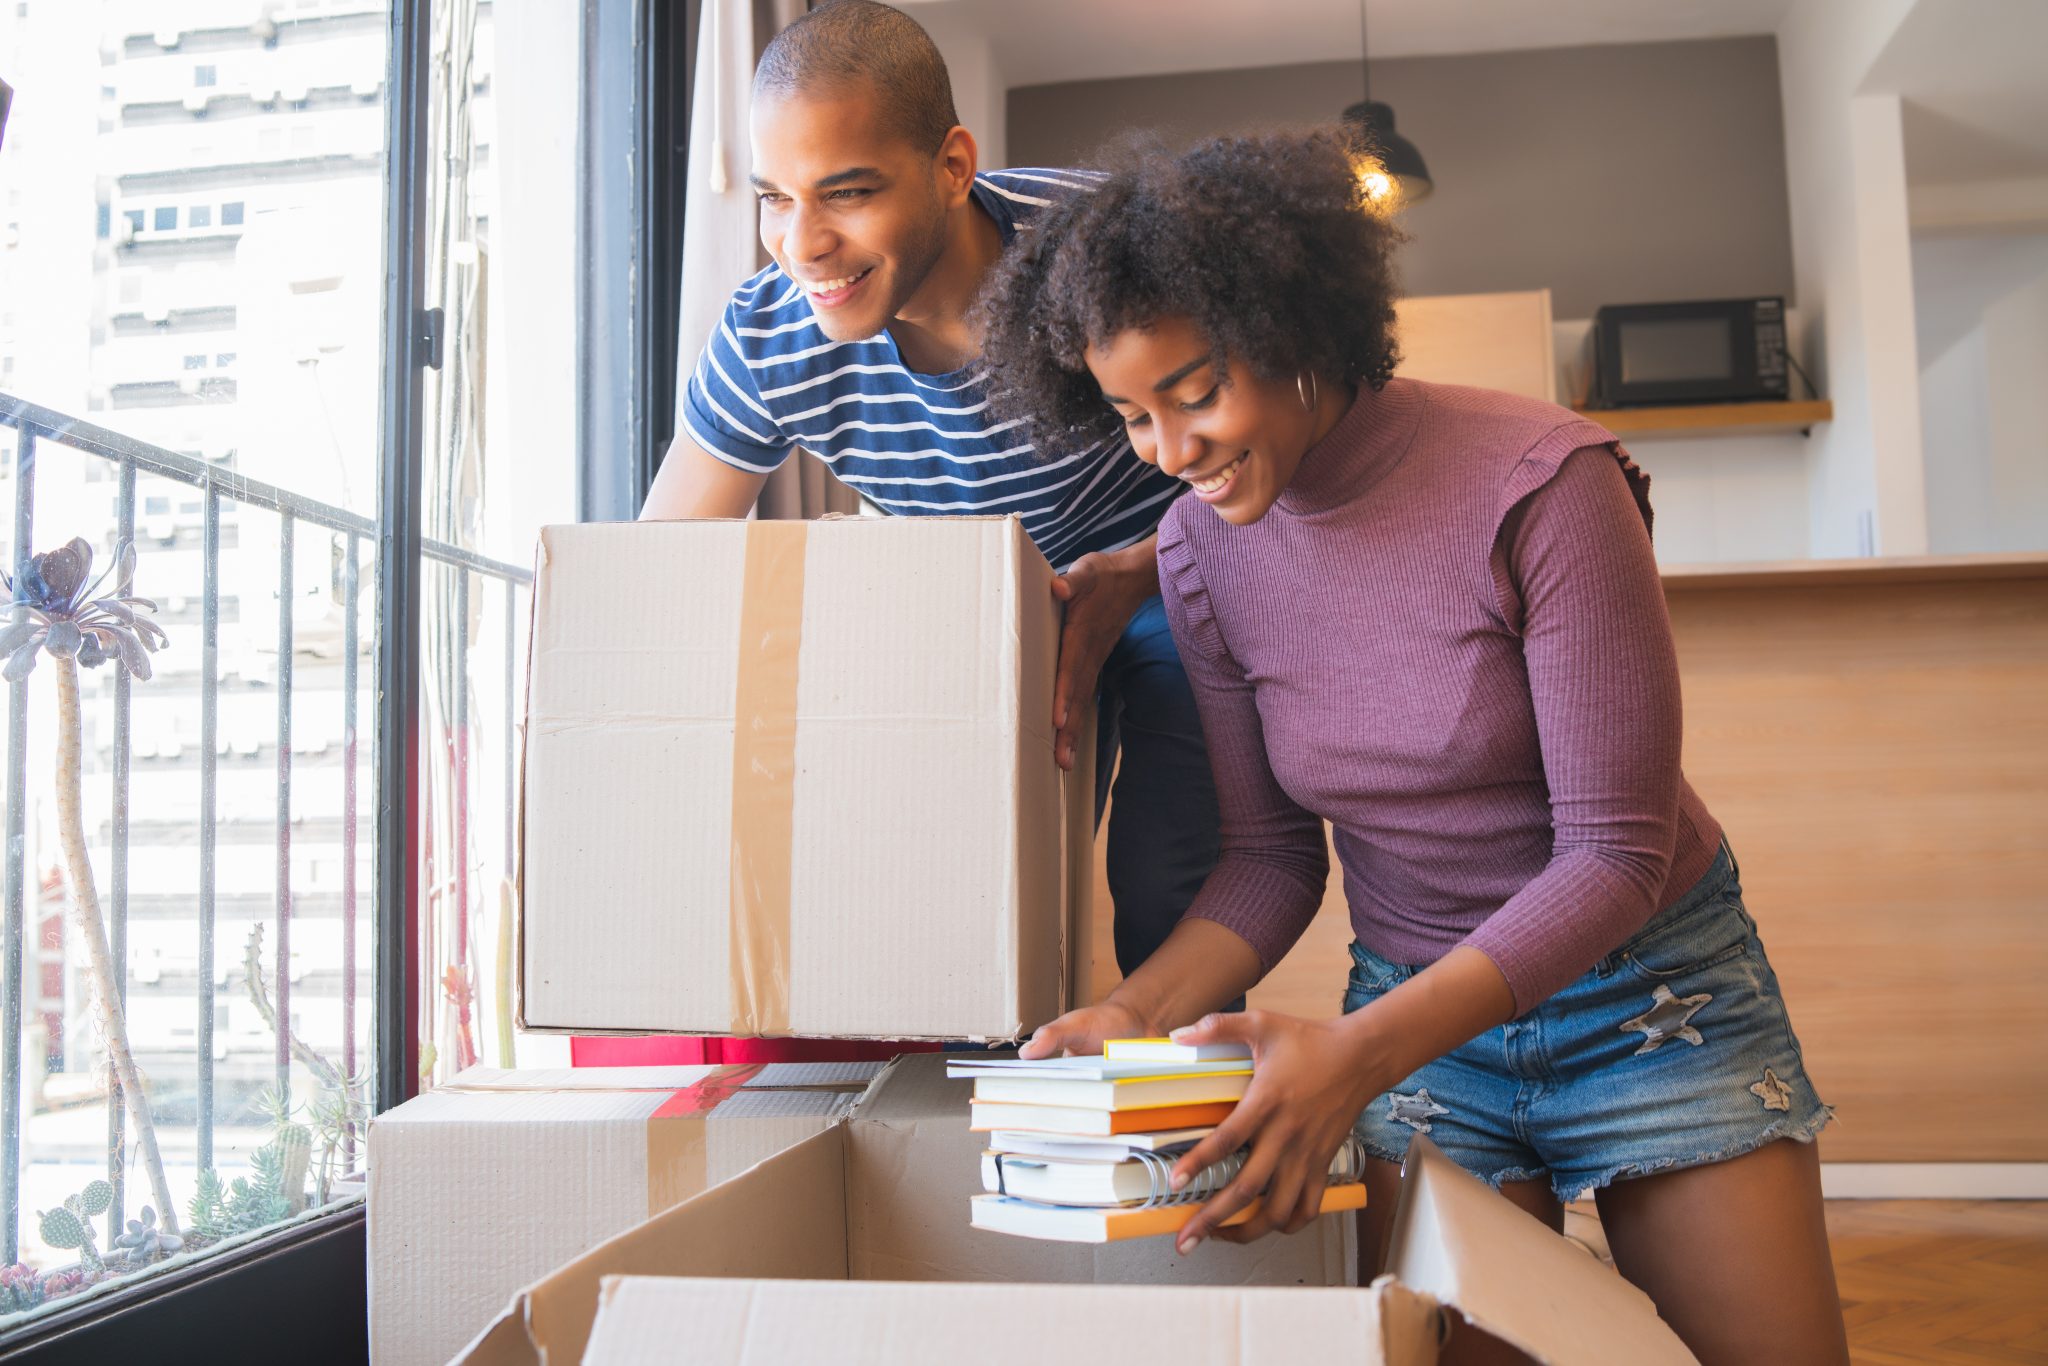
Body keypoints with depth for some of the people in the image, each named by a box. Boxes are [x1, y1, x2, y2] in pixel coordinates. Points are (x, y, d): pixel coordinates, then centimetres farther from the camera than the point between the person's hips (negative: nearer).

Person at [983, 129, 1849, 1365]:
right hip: (1420, 1011, 3)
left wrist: (1361, 1054, -32)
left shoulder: (1539, 484, -23)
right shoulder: (1202, 550, -8)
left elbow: (1616, 854, -22)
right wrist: (1135, 1016, -20)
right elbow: (1273, 856, -1)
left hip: (1649, 993, -2)